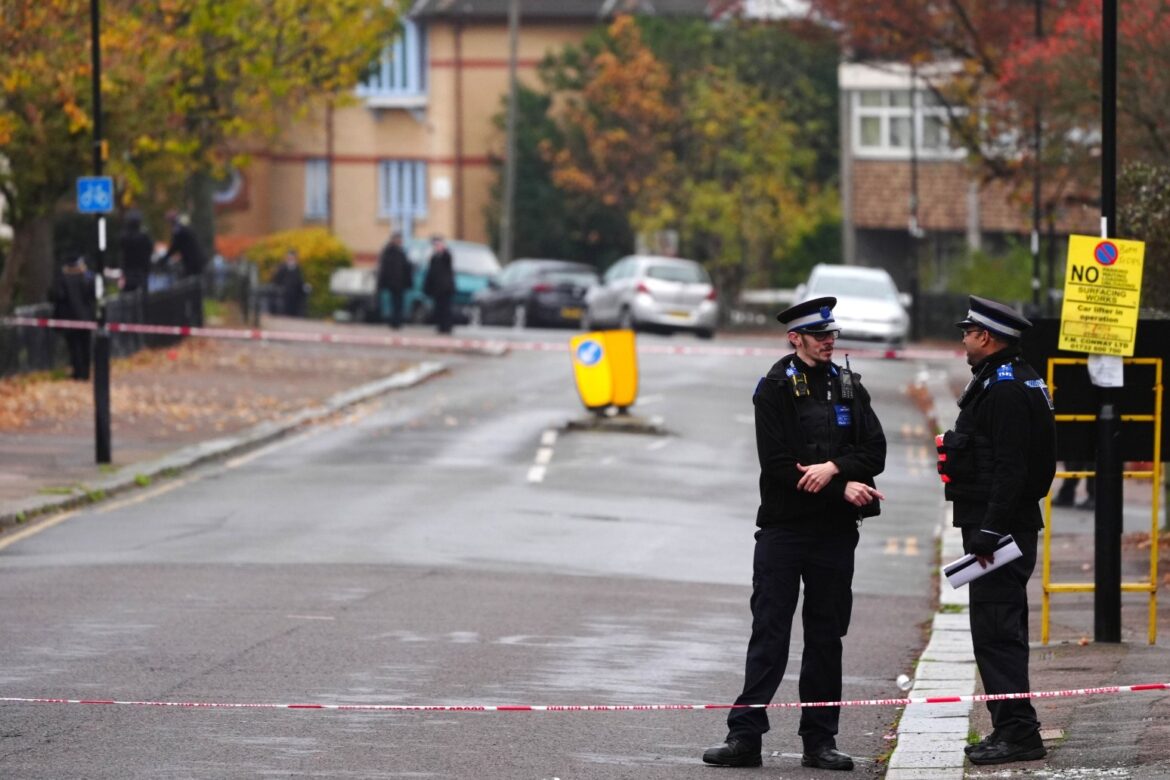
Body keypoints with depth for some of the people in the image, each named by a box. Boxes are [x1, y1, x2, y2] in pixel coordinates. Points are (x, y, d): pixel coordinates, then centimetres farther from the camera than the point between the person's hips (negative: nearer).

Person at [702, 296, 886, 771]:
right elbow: (778, 464, -11)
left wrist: (834, 467, -17)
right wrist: (844, 489, -14)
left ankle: (820, 740, 11)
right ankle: (745, 736, -3)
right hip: (783, 530, -4)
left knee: (826, 637, 6)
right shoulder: (775, 389, -3)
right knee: (769, 634, -4)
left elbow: (874, 452, 2)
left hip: (835, 531, 4)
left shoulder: (849, 387, 11)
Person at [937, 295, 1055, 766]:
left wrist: (989, 532, -25)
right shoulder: (1016, 382, 17)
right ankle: (1011, 730, 20)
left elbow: (1009, 468, -24)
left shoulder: (1005, 388, -17)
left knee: (995, 631, -11)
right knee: (1002, 630, 15)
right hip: (1001, 527, 11)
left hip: (998, 529, -11)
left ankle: (1018, 733, -12)